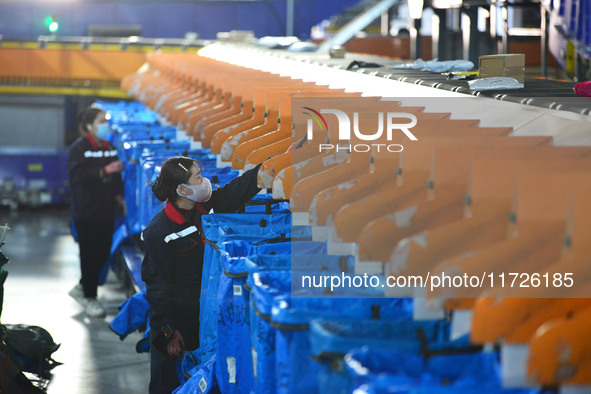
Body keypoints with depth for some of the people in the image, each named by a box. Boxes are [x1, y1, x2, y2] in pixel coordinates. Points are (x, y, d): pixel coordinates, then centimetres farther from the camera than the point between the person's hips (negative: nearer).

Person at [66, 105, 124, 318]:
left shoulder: (109, 148, 10)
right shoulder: (78, 149, -11)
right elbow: (77, 175, -24)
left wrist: (118, 193, 8)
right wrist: (105, 171, -32)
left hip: (106, 211, 7)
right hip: (86, 212, -7)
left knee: (103, 253, 9)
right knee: (90, 254, -2)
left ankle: (83, 287, 29)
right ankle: (89, 298, 10)